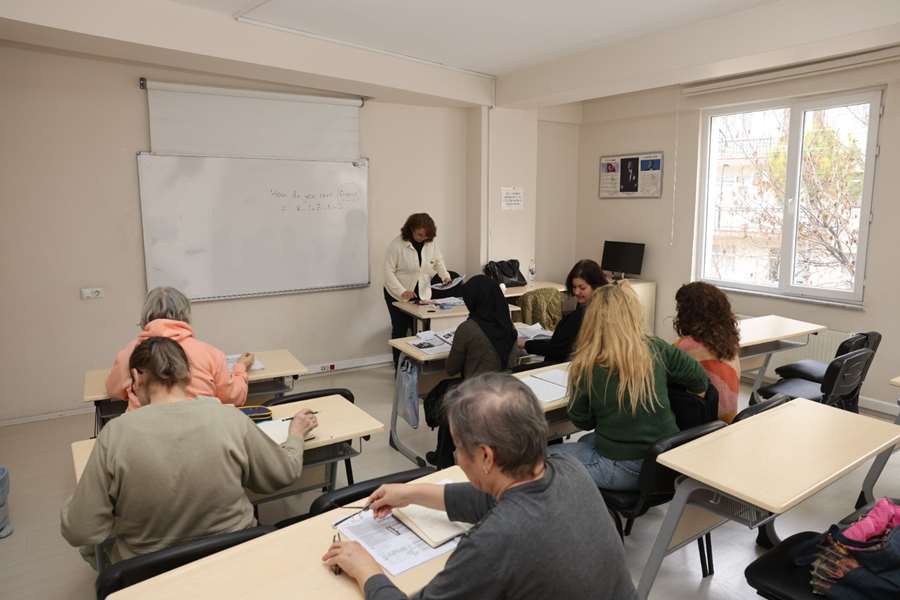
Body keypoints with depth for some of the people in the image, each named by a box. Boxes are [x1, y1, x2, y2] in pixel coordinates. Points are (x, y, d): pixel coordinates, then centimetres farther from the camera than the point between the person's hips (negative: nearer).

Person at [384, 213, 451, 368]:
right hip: (398, 296, -3)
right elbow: (388, 271, -18)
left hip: (422, 294, 3)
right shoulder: (397, 244, -19)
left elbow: (438, 261, 10)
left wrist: (445, 275, -9)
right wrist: (402, 291, -27)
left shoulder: (431, 243, -5)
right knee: (400, 330, 7)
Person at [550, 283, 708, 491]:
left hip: (624, 468, -5)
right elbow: (700, 382, 6)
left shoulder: (586, 367, -17)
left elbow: (582, 422, -2)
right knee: (586, 442, 29)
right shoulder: (657, 350, -9)